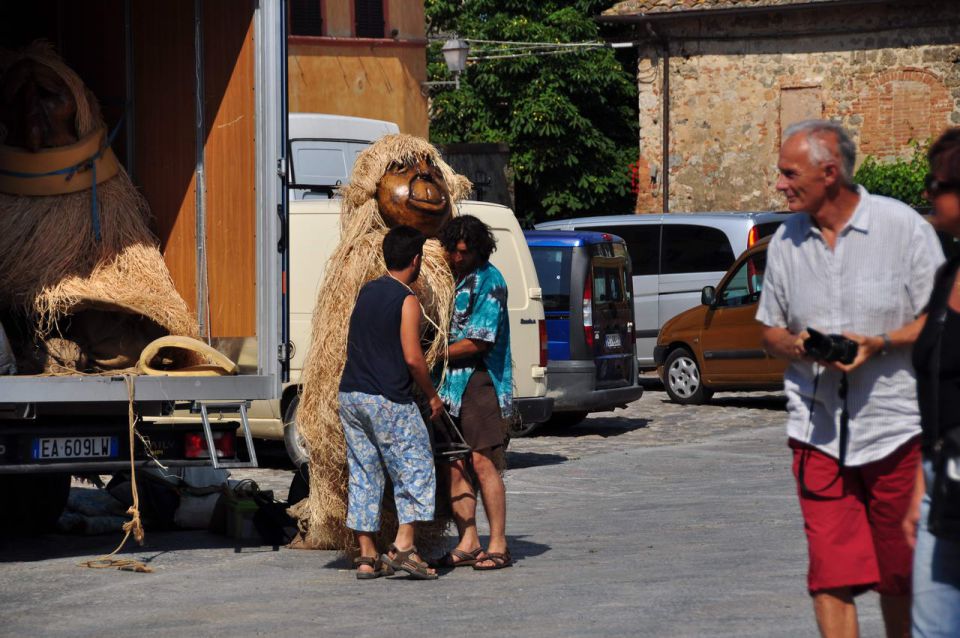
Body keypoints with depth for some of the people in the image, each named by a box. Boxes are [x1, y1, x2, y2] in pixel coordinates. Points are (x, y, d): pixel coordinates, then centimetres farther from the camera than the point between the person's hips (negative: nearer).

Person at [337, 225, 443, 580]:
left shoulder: (366, 293, 13)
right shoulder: (406, 300, -9)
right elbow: (411, 357, -14)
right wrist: (432, 395, -2)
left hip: (351, 395, 7)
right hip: (388, 400, -7)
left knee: (363, 475, 9)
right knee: (415, 470, 0)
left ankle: (366, 556, 7)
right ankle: (403, 546, -11)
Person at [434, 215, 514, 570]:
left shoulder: (489, 281, -7)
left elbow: (478, 342, -12)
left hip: (479, 380, -7)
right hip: (446, 381, 7)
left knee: (481, 461, -10)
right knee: (452, 464, 3)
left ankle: (498, 546, -6)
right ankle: (468, 544, 8)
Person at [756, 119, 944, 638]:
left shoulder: (901, 226, -3)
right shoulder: (786, 241, 10)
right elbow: (770, 330, 17)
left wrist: (879, 344, -18)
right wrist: (795, 345, -6)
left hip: (895, 426, -3)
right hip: (818, 431, 3)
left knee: (900, 576, 5)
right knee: (829, 575, -7)